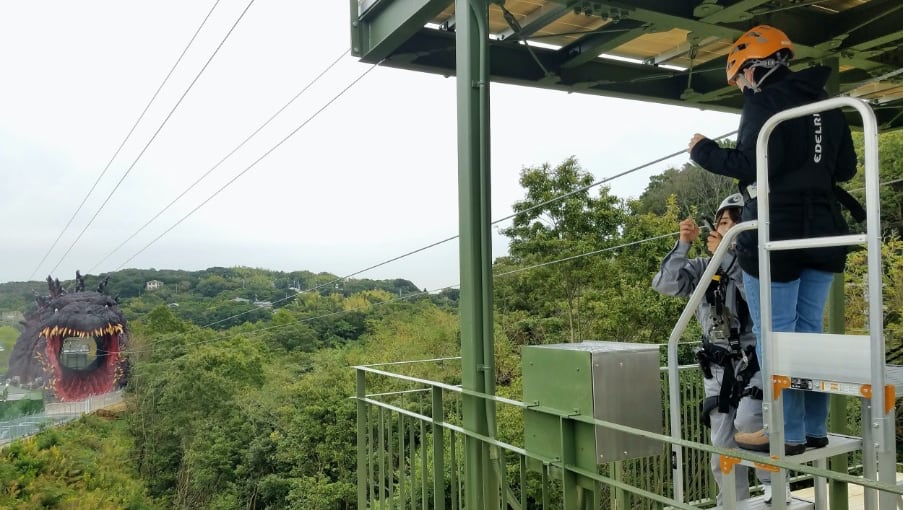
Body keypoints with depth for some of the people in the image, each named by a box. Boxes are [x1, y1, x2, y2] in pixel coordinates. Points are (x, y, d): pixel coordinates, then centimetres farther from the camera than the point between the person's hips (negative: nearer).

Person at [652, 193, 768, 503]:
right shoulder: (704, 268, 4)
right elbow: (665, 284, -8)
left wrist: (726, 256, -23)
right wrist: (683, 244, -15)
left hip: (756, 362, -4)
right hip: (718, 367, 4)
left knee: (747, 420, -26)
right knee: (722, 449, 8)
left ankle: (775, 482, 1)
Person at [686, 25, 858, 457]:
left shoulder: (764, 102, -8)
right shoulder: (826, 106, 16)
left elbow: (755, 165, -19)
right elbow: (846, 168, 19)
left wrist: (705, 151, -7)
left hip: (775, 234, -8)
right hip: (823, 230, 8)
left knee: (774, 334, -3)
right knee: (809, 330, 12)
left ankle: (789, 433, 0)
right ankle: (814, 428, 16)